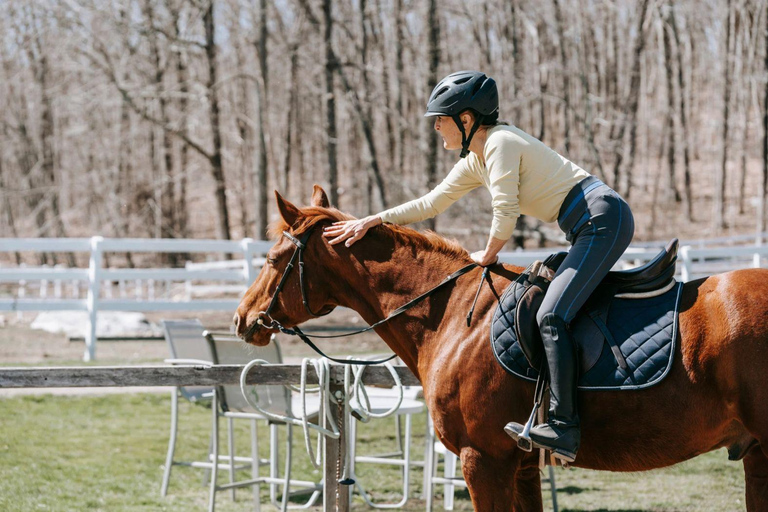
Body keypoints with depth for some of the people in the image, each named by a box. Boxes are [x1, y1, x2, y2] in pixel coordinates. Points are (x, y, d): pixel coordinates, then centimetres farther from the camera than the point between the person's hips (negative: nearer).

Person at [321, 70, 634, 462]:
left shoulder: (501, 143, -13)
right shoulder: (475, 160, 17)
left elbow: (505, 214, -15)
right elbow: (431, 204, 25)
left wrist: (487, 256, 3)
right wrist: (371, 221, 22)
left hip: (603, 219, -10)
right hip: (588, 228, 10)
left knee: (551, 316, -20)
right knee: (553, 310, 11)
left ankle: (563, 426, -27)